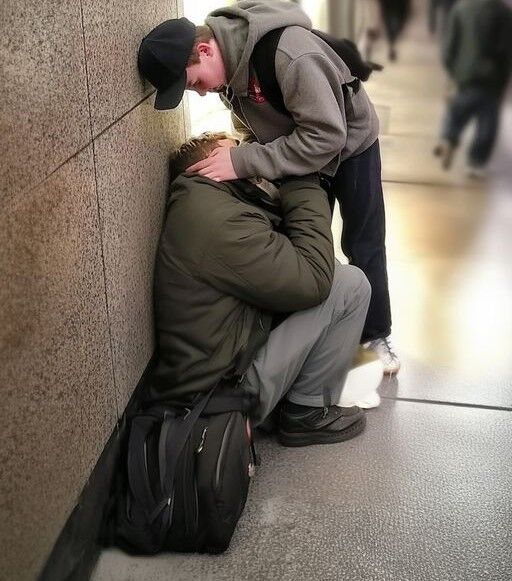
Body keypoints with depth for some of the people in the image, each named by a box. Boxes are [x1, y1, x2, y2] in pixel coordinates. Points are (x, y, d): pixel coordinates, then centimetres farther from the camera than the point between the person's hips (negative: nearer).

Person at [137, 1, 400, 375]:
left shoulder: (289, 54, -41)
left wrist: (244, 162, -41)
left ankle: (376, 335, 25)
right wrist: (242, 152, -17)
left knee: (363, 247, 7)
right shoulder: (227, 59, -17)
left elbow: (326, 136, -40)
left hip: (348, 143, -5)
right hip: (295, 146, 6)